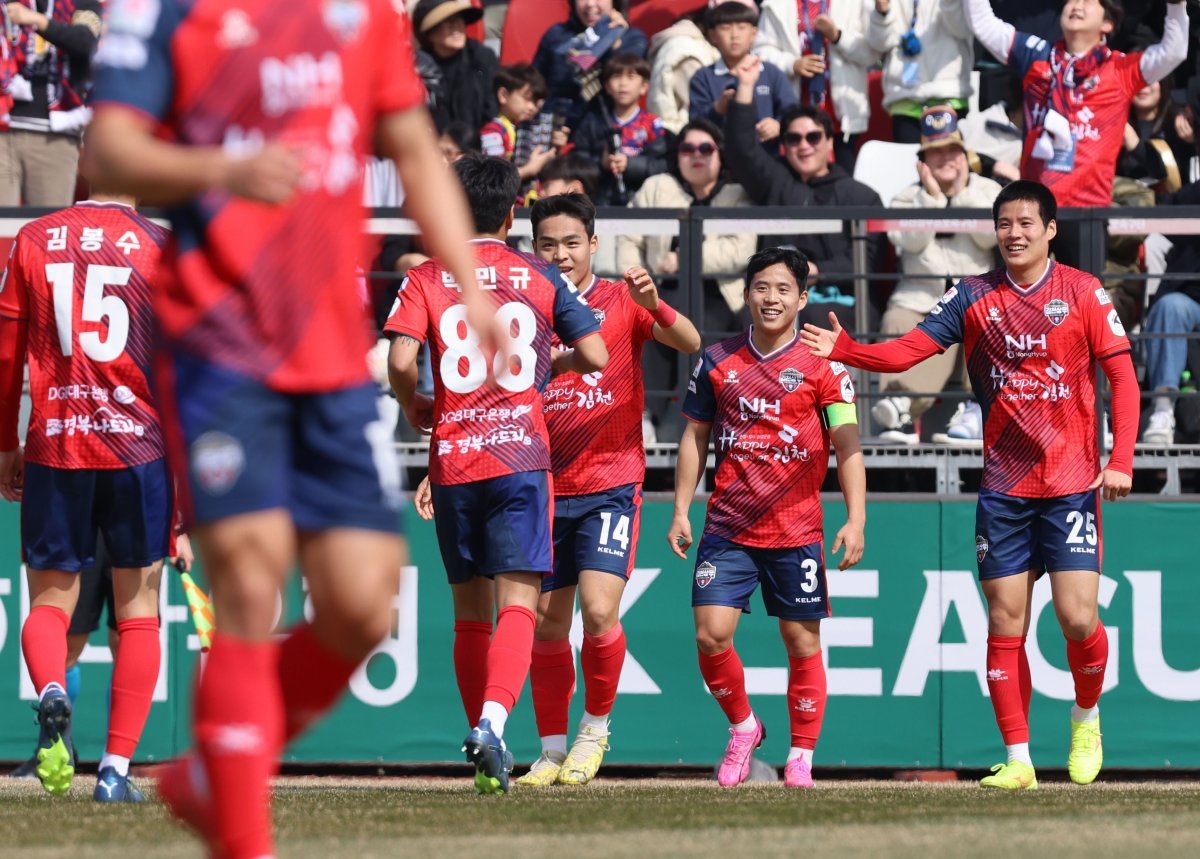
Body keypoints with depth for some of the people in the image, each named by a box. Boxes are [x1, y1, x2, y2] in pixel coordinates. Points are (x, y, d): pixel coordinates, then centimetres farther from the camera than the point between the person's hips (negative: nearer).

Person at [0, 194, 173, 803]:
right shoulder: (160, 247, -2)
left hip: (55, 450, 1)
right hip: (140, 449, -1)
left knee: (50, 599, 12)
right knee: (137, 610, 9)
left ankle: (51, 694, -20)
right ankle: (116, 768, 3)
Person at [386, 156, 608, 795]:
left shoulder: (425, 279, 4)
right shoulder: (541, 278, 6)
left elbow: (400, 360, -11)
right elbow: (595, 357, 4)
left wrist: (413, 405, 9)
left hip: (452, 457, 2)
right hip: (520, 454, -1)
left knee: (470, 608, 12)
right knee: (518, 599, -8)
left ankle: (485, 749, 17)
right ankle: (493, 721, -32)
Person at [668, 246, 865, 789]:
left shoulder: (822, 365, -2)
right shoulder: (718, 361, 5)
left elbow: (847, 445, -3)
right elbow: (695, 437, 13)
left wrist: (855, 519, -11)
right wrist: (681, 511, 8)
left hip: (796, 533, -2)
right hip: (727, 528, 2)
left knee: (803, 643, 2)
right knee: (710, 634, -9)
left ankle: (801, 758, 15)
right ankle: (743, 728, 16)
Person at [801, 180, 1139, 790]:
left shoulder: (1082, 292, -1)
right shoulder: (973, 297, 4)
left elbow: (1122, 376, -1)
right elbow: (905, 351, -1)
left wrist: (1121, 461, -10)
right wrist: (844, 350, -18)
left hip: (1073, 483, -2)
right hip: (1003, 486, 2)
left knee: (1077, 618, -10)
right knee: (1005, 623, 0)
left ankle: (1086, 717, 18)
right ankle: (1017, 760, 5)